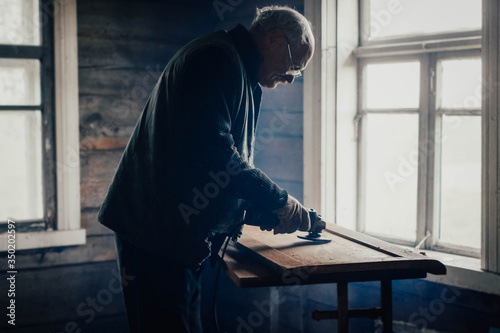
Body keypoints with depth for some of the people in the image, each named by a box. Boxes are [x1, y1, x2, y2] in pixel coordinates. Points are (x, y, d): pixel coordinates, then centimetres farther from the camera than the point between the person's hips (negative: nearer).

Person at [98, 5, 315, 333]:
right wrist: (280, 201, -17)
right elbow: (214, 152, -27)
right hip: (158, 229, -11)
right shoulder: (218, 59, -15)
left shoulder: (244, 79, 20)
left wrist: (267, 207, 8)